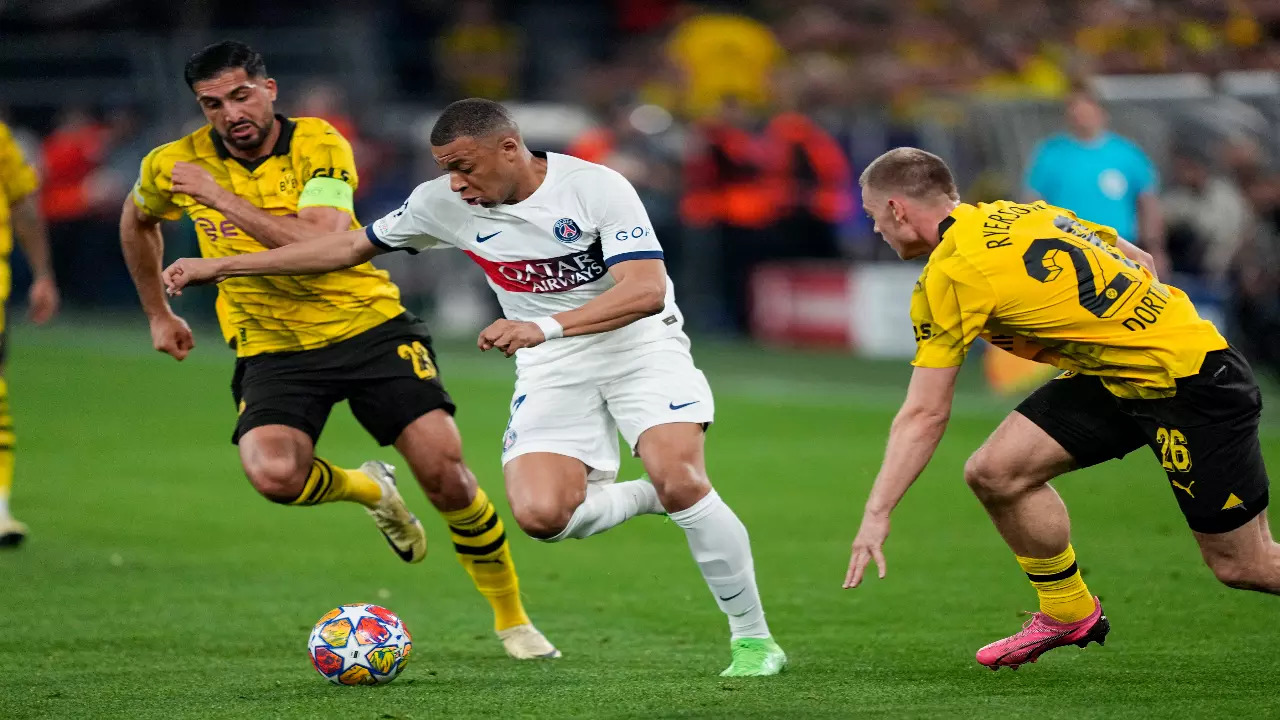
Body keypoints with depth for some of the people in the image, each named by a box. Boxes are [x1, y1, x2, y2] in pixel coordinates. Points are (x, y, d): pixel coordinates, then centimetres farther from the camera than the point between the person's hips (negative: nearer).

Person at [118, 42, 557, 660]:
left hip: (369, 325, -2)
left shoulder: (318, 145, -12)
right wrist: (158, 314, 24)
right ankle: (369, 490, 8)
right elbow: (137, 222, 21)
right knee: (274, 474, -29)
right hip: (271, 349, 2)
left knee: (446, 475, -12)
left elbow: (323, 244, -27)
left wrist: (222, 198, -26)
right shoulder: (173, 166, -3)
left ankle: (511, 619, 12)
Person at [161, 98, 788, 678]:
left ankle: (753, 639, -8)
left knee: (682, 484, -26)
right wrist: (219, 266, 6)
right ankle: (647, 498, 9)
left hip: (639, 345, -4)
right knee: (540, 515, -22)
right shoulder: (446, 203, -3)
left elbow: (647, 289, -28)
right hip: (553, 369, 4)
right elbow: (348, 247, 8)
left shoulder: (595, 187, -18)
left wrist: (546, 326, -41)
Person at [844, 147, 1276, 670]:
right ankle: (1067, 613, 15)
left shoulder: (949, 277, -17)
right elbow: (1138, 261, 12)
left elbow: (924, 416, -16)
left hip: (1191, 384, -9)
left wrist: (877, 514, -12)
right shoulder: (1020, 214, 6)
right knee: (994, 471, -1)